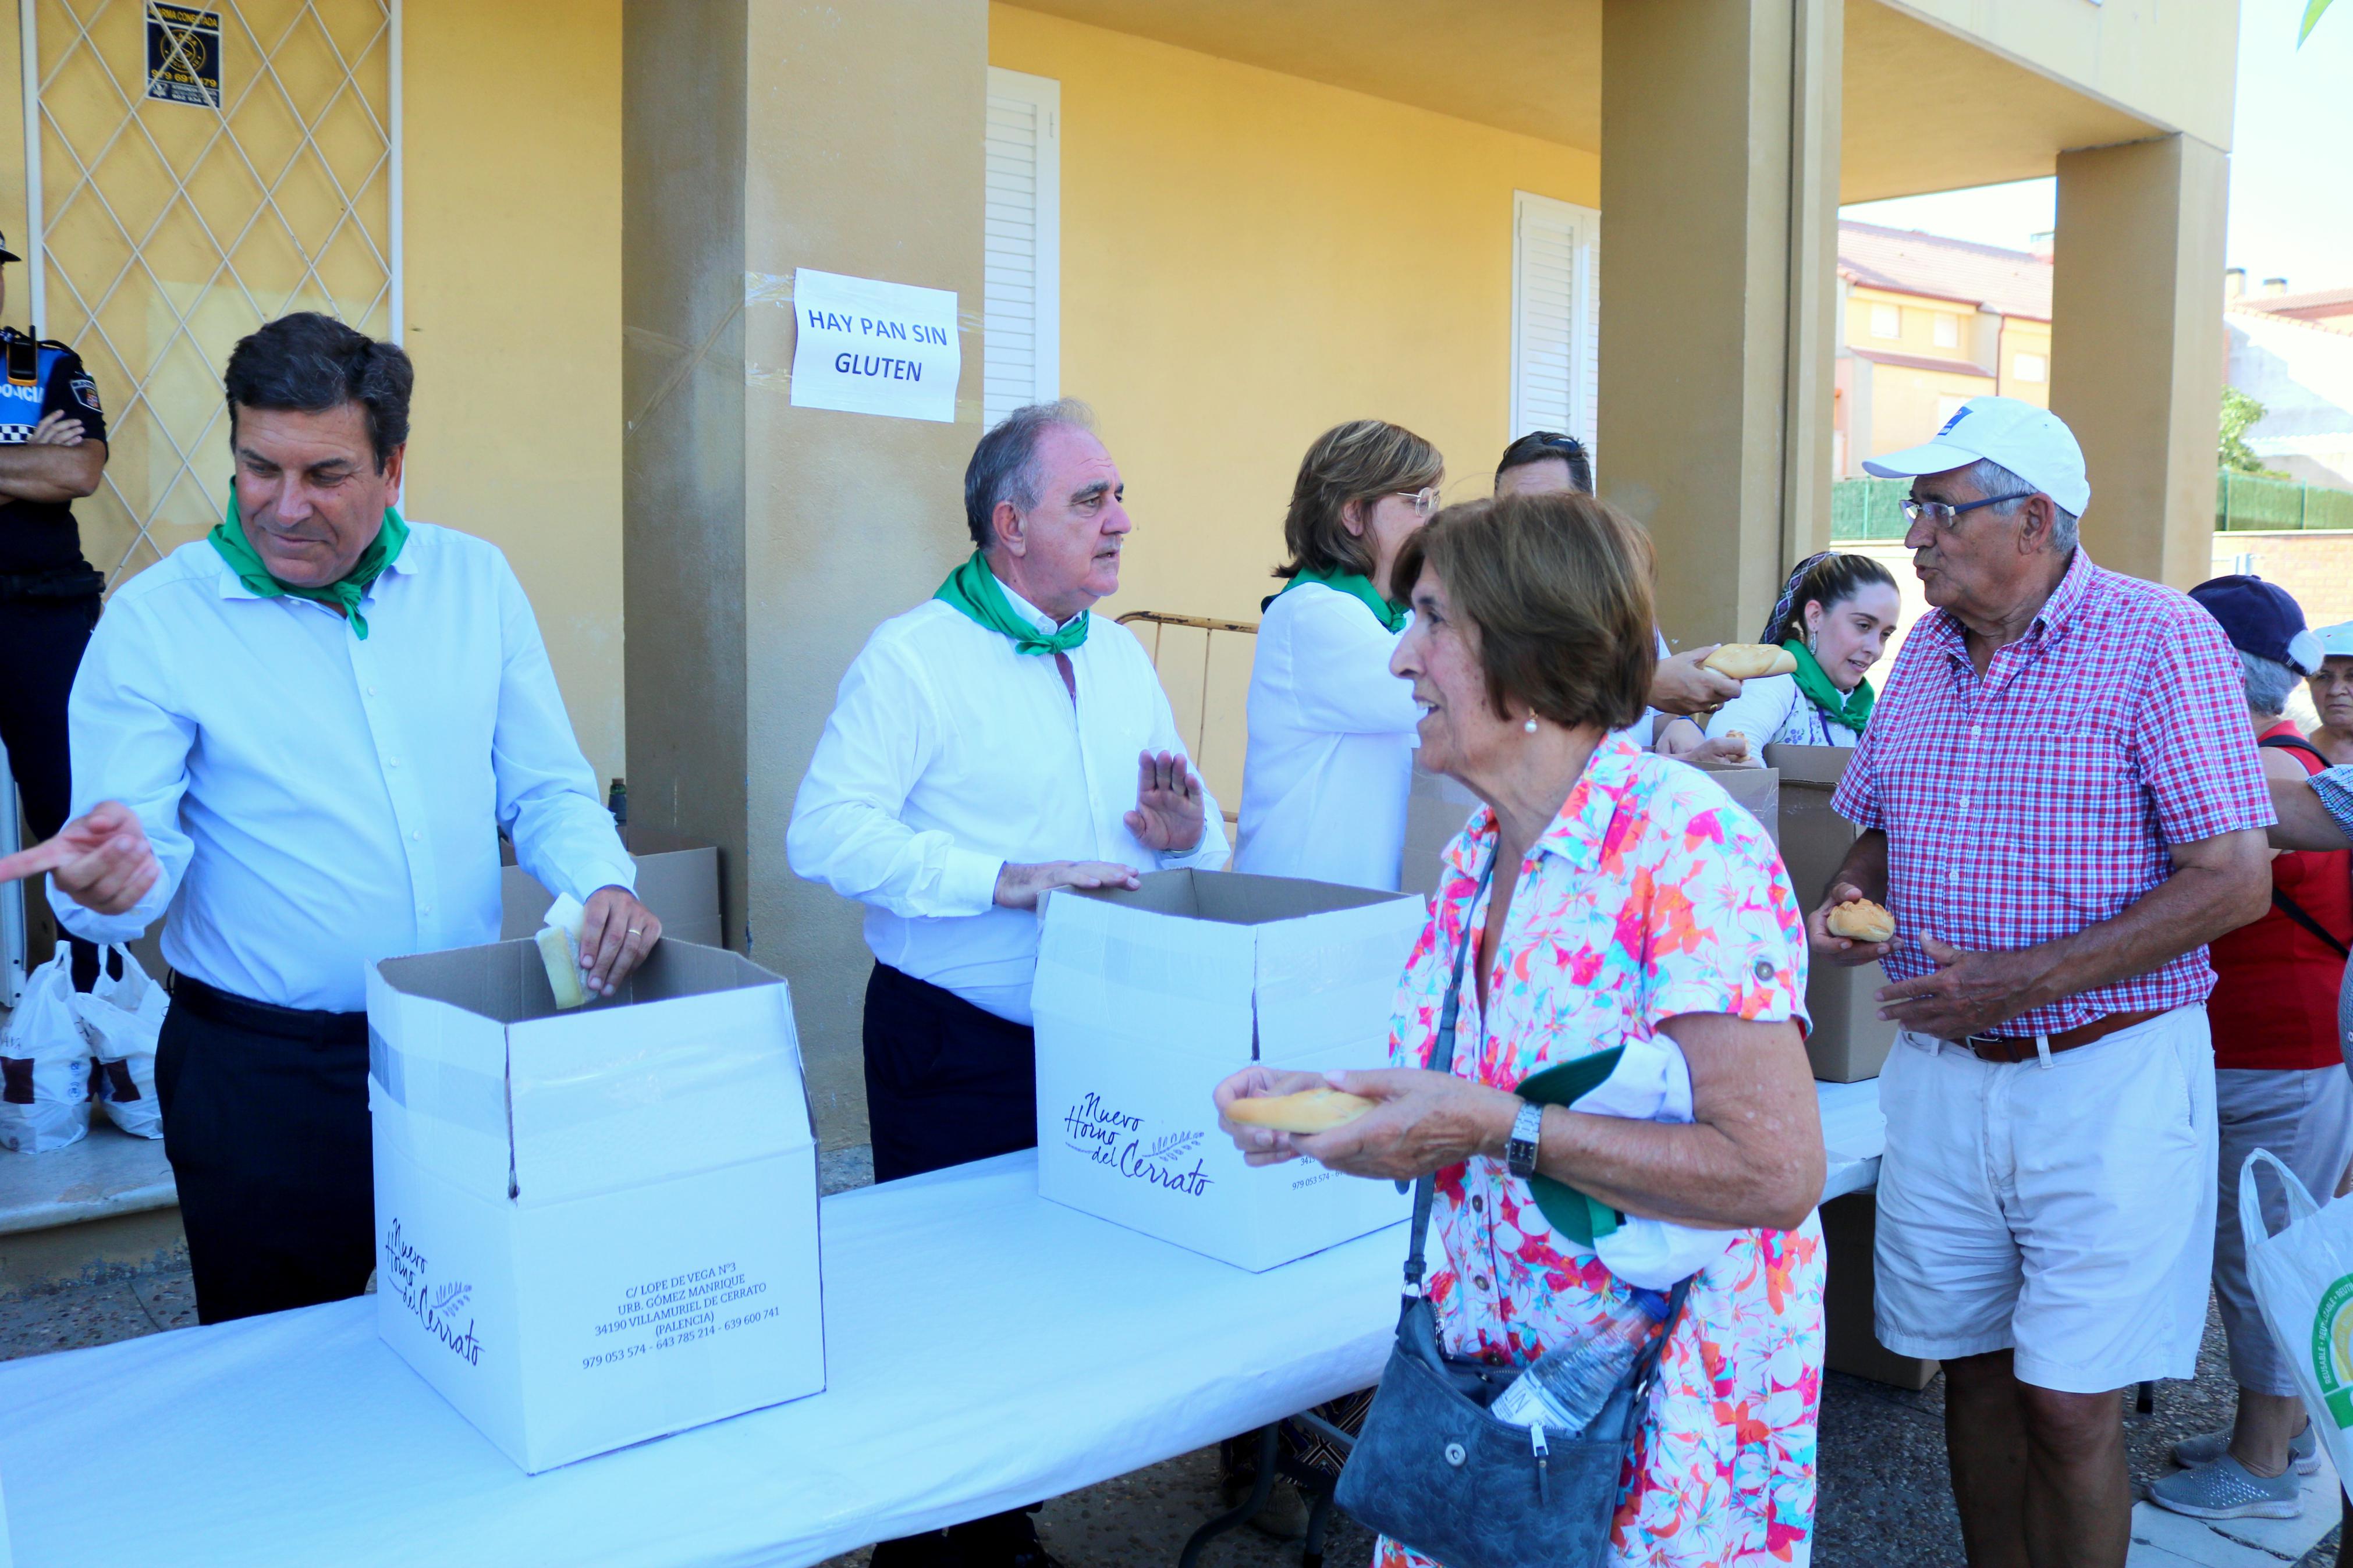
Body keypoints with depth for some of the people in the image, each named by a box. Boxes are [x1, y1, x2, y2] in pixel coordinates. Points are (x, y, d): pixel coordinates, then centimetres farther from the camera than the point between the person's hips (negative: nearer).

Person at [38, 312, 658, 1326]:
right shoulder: (154, 621, -6)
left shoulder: (475, 581, 2)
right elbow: (131, 859, -10)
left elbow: (549, 792, 7)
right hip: (261, 1077, -2)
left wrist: (603, 882, -12)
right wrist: (106, 885, -33)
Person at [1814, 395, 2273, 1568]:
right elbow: (1879, 828, 20)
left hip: (2107, 1077, -5)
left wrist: (2032, 978, -20)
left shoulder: (2160, 641, -10)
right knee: (1973, 1369, 14)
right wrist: (1847, 900, -3)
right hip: (1940, 1069, 5)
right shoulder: (1928, 648, 9)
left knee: (2069, 1405, 0)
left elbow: (2234, 880, -14)